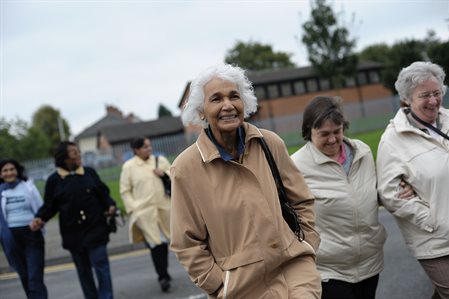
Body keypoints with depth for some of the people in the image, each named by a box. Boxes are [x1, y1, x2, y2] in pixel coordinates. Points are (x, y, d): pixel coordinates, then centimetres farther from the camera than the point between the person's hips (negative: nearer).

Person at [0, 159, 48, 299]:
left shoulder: (28, 186, 1)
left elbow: (40, 208, 4)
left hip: (32, 235, -2)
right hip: (11, 239, 2)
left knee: (35, 277, -8)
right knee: (24, 276, 12)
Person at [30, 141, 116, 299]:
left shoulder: (89, 173, 3)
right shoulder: (54, 180, 0)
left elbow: (103, 193, 7)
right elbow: (49, 206, 3)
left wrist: (110, 205, -11)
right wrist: (40, 218, -14)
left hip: (95, 228, -1)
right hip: (73, 233, 1)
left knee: (100, 264, -5)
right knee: (83, 269, 12)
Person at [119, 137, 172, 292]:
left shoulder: (160, 160, 8)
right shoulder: (128, 166, -1)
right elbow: (125, 191, 1)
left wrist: (164, 174, -6)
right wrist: (133, 208, -7)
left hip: (164, 208, 4)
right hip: (144, 211, -4)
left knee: (164, 241, 12)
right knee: (155, 243, -10)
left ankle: (164, 273, 29)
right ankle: (163, 276, 0)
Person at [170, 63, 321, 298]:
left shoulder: (270, 143, -1)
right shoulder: (185, 168, -9)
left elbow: (301, 201, 11)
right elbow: (187, 245, -4)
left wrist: (306, 249, 5)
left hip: (294, 267, 2)